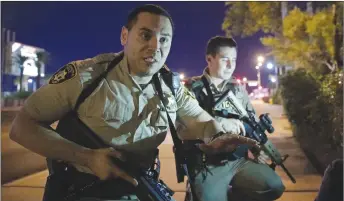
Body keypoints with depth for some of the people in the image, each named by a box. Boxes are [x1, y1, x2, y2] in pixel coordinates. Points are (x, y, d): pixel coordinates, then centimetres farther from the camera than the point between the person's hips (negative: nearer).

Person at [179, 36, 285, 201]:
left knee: (274, 187, -10)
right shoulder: (192, 88, -5)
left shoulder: (238, 88, 12)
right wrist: (219, 122, -26)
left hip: (239, 160, 5)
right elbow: (180, 128, -17)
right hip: (206, 165, -4)